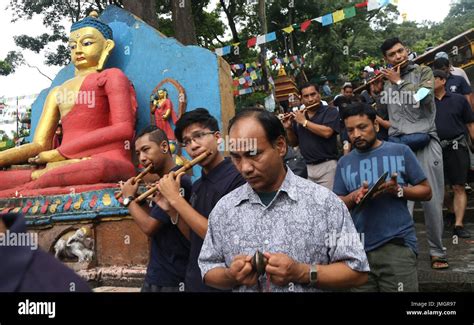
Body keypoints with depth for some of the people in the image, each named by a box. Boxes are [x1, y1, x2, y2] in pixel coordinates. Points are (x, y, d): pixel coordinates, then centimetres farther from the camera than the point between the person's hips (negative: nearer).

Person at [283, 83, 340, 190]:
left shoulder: (330, 112, -3)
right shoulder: (298, 116, 11)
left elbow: (327, 132, -21)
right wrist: (289, 128, -2)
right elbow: (294, 143, 16)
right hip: (306, 167, 5)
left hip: (327, 165, -4)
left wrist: (304, 122, -12)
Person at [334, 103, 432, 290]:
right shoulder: (344, 163, 8)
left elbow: (426, 191, 3)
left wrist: (398, 190, -15)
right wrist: (353, 197, -10)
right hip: (358, 249, 3)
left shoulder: (400, 151, 1)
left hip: (397, 245, -2)